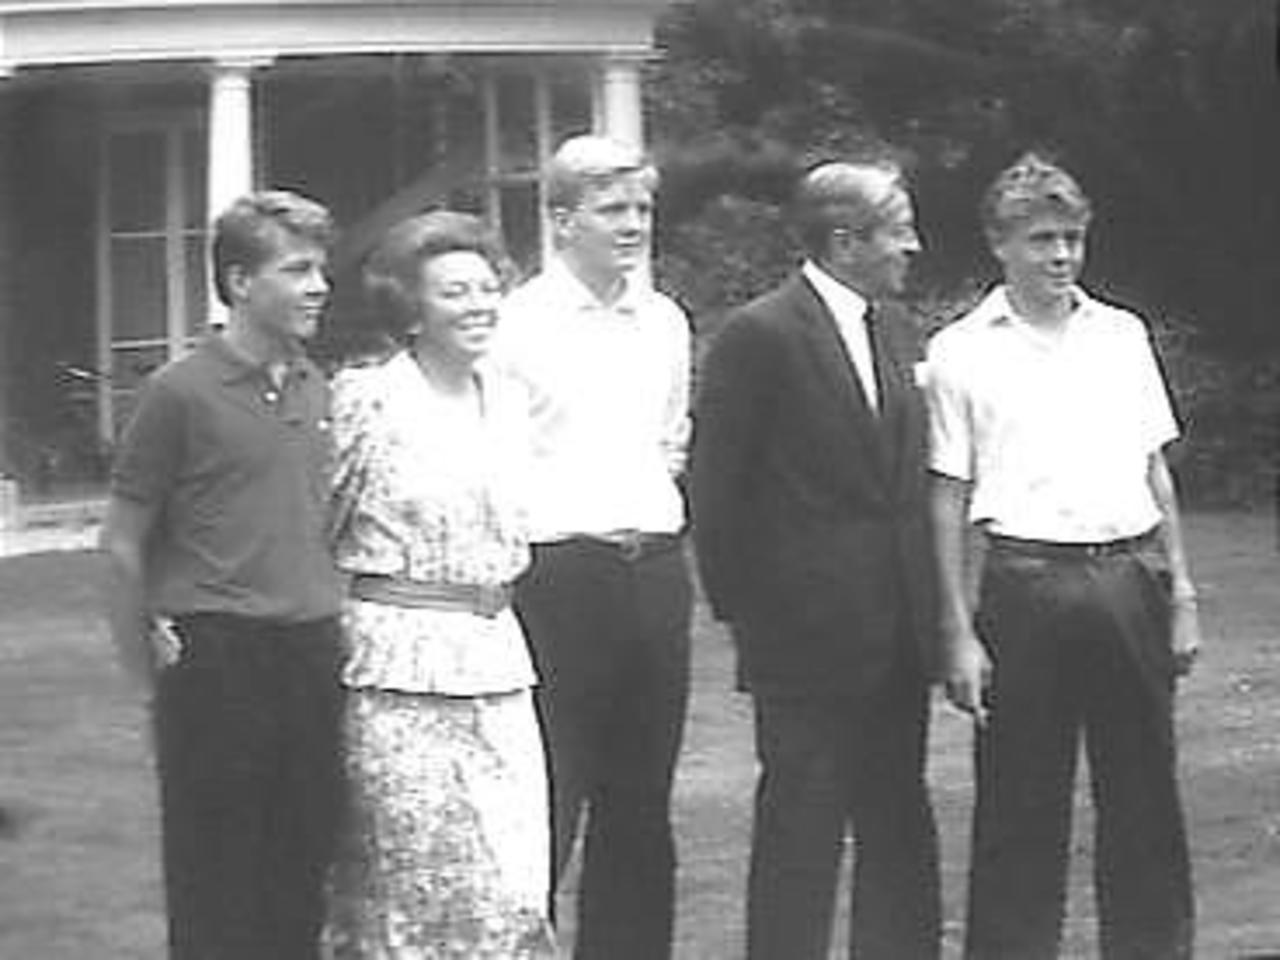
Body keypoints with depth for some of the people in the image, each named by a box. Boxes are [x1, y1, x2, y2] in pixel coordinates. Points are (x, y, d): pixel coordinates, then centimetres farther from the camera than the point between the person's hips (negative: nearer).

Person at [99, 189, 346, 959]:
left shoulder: (314, 389, 10)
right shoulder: (183, 392, -8)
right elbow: (124, 541, -4)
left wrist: (332, 623, 15)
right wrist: (148, 664, -5)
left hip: (312, 657, 6)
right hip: (218, 658, -6)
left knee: (305, 867, 10)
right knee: (216, 891, 0)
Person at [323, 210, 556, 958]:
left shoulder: (508, 400, 11)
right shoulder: (366, 399, -8)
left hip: (496, 656, 6)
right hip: (400, 662, -5)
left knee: (514, 889, 1)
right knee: (414, 884, -1)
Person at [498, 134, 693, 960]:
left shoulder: (666, 322, 13)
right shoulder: (518, 324, -6)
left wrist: (666, 478, 11)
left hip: (655, 572, 6)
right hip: (559, 574, -6)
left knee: (641, 806, 11)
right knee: (545, 804, -5)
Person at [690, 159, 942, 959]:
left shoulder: (898, 329, 12)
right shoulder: (760, 336, -11)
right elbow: (716, 492, -9)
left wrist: (926, 607, 11)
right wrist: (743, 613, -7)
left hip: (897, 635, 7)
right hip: (806, 636, -7)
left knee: (901, 827, 11)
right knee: (802, 826, 0)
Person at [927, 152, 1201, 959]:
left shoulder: (1123, 334, 12)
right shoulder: (962, 352, 2)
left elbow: (1156, 472, 15)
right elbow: (949, 499, 2)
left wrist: (1181, 593, 8)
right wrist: (959, 633, -4)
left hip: (1130, 580, 3)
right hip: (1028, 583, -3)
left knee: (1146, 801, 6)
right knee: (1020, 809, 1)